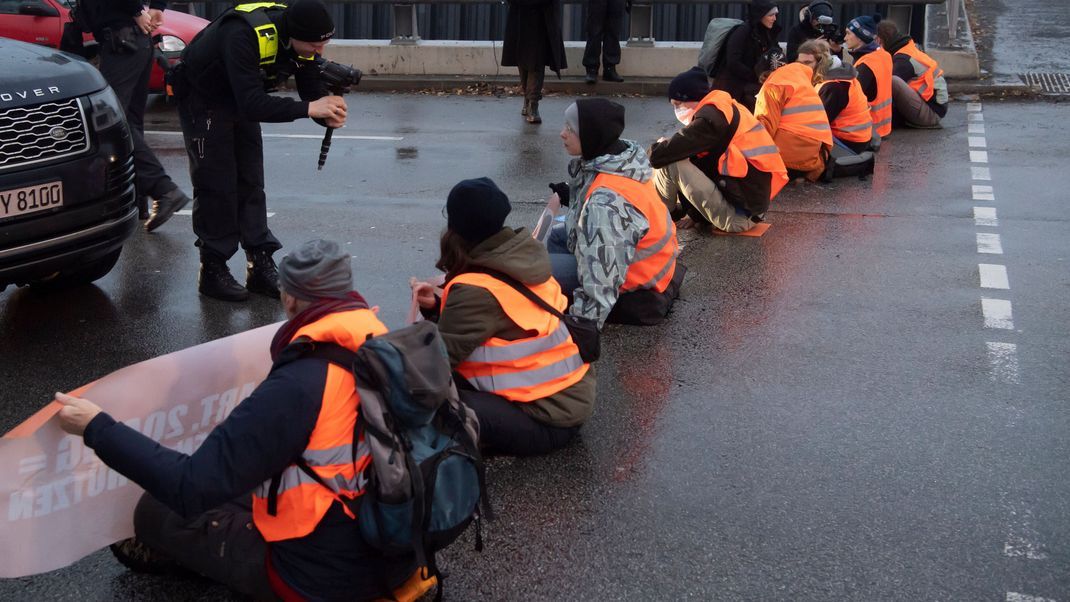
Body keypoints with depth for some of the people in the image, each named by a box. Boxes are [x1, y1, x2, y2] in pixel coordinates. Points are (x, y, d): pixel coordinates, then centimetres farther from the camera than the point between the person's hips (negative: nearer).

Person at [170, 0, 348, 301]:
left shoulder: (302, 39, -18)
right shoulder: (244, 35, -40)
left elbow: (313, 90, -10)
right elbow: (252, 105, -44)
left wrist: (329, 113, -32)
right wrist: (309, 108, -46)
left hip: (242, 99, 7)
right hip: (202, 98, -7)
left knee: (250, 183, 6)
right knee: (216, 185, -6)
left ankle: (261, 266, 10)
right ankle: (213, 271, 3)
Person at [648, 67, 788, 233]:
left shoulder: (710, 117, -15)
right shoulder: (725, 109, 15)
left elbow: (659, 156, -18)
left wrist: (659, 147, 7)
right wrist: (694, 213, 11)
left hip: (739, 214, -11)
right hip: (755, 200, 11)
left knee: (671, 163, -10)